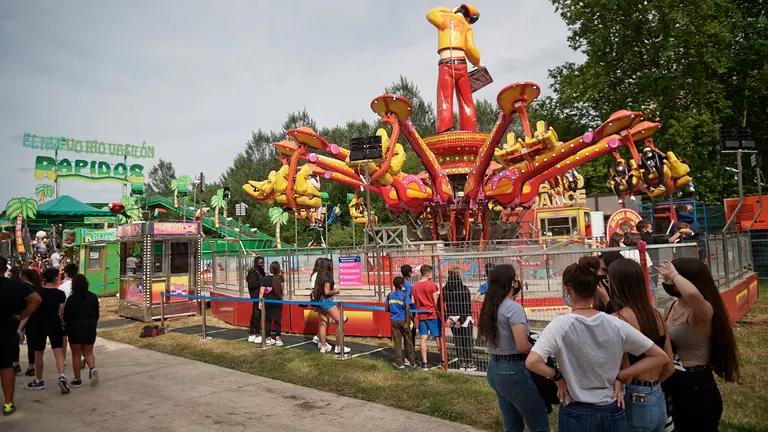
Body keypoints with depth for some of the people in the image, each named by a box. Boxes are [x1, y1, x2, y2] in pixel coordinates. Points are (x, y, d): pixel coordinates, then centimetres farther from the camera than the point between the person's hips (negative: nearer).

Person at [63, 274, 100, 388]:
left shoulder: (72, 299, -11)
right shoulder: (93, 297, 2)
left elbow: (66, 317, -8)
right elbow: (97, 314, 8)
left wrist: (66, 324, 13)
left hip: (75, 328, -3)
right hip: (91, 328, 3)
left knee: (76, 354, 8)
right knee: (88, 352, 14)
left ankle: (77, 380, 12)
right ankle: (92, 368, -14)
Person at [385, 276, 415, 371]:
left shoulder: (390, 295, 1)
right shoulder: (404, 295, -12)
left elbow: (386, 308, 4)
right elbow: (407, 308, -18)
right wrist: (407, 322, -15)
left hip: (394, 321, 3)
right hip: (403, 320, -3)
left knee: (397, 342, 7)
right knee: (408, 342, 11)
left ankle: (400, 364, 8)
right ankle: (412, 362, 20)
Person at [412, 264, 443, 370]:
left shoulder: (415, 286, 3)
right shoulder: (432, 285, -10)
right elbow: (436, 302, -9)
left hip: (421, 315, 4)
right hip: (432, 314, -4)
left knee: (423, 338, 4)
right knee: (438, 337, 6)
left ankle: (424, 363, 6)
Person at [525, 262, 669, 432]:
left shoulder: (560, 325, -18)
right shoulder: (616, 324, -7)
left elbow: (532, 362, -31)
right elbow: (660, 357, 2)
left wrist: (558, 376, -12)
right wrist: (620, 376, -1)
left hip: (576, 413, -3)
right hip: (612, 411, 3)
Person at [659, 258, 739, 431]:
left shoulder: (703, 311, -22)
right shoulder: (671, 306, 3)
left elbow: (692, 294, -47)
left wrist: (674, 275, -31)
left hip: (697, 386, -8)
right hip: (675, 383, 8)